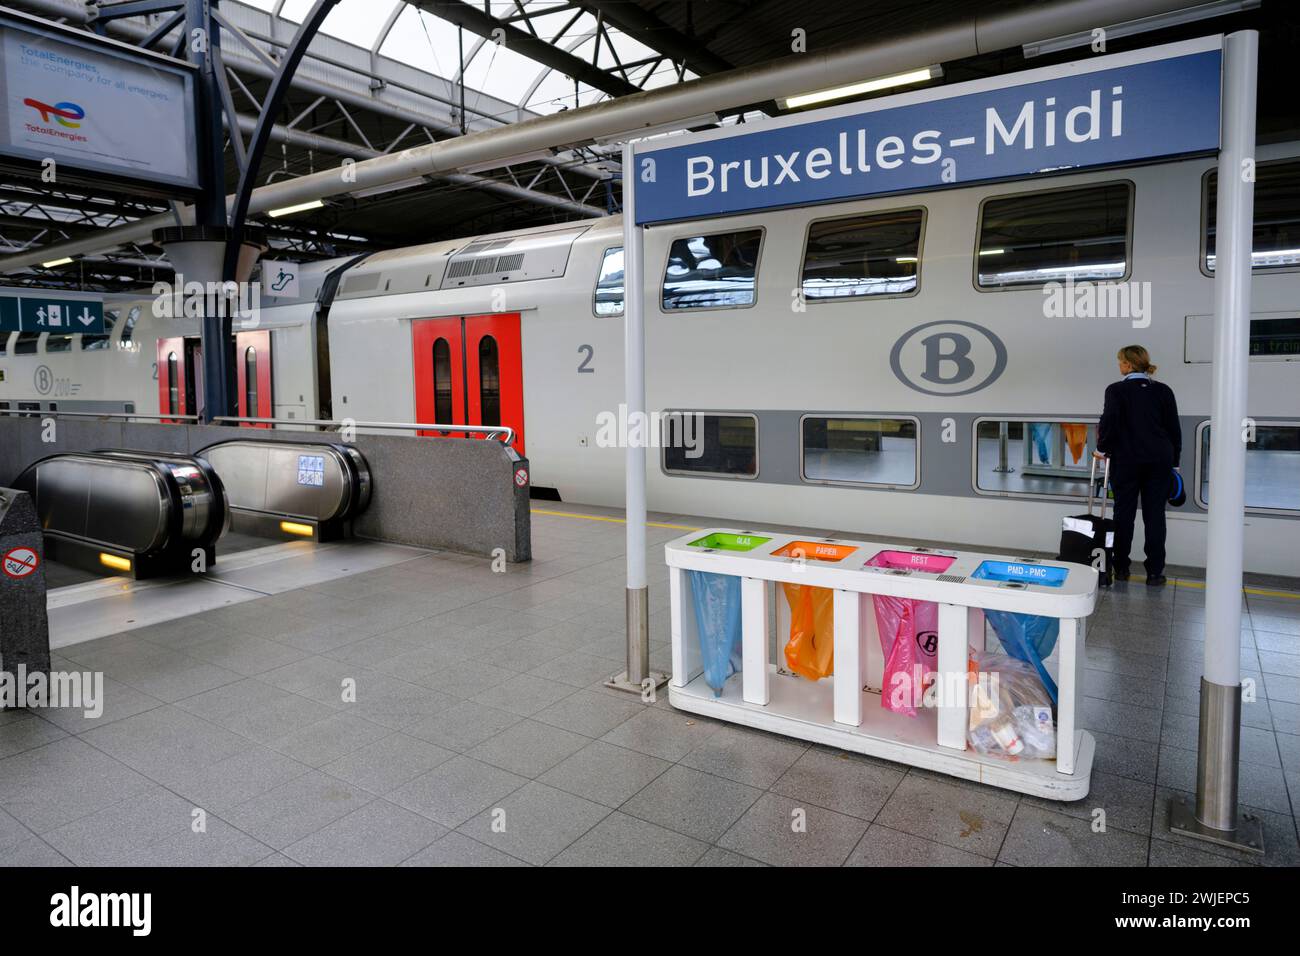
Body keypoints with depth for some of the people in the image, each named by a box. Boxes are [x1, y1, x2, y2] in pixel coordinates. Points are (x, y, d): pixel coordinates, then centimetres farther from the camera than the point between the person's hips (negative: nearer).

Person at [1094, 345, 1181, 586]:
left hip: (1126, 459, -2)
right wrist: (1173, 461, 16)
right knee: (1155, 514, 5)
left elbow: (1109, 421, -12)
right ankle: (1155, 572, 6)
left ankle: (1121, 568, 12)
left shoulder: (1116, 390, -6)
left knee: (1124, 512, 7)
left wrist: (1102, 449, 1)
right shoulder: (1164, 391, 5)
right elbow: (1174, 428, 8)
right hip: (1159, 460, 2)